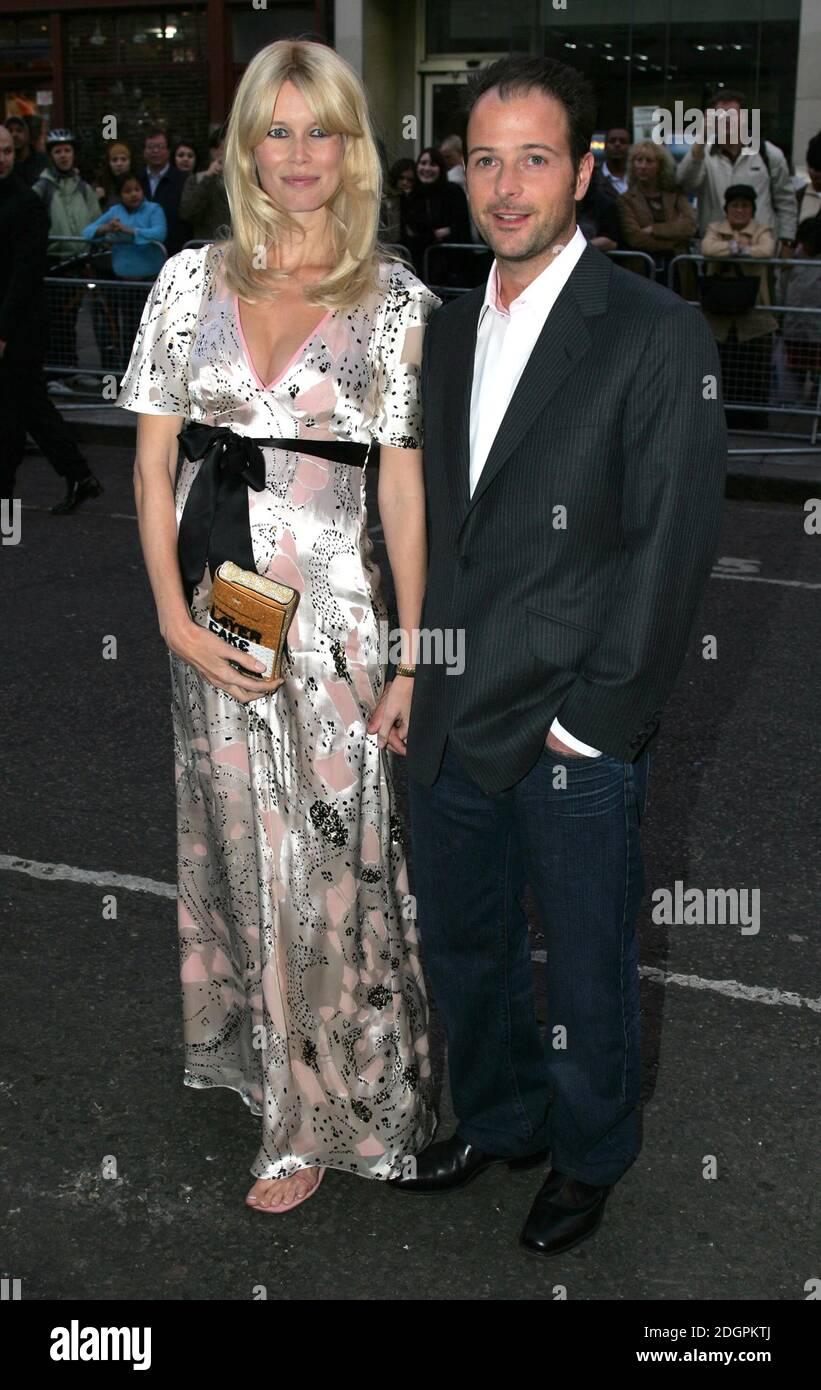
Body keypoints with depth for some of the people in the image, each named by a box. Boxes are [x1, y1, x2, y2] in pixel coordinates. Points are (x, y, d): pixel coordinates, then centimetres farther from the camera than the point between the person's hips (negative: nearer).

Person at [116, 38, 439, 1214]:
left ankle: (321, 1116, 22)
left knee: (328, 860, 4)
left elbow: (404, 486, -4)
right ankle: (252, 1049, 40)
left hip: (330, 611, -3)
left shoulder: (396, 301, -3)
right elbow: (153, 461, 3)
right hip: (211, 606, 3)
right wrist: (176, 618, -7)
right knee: (236, 843, 17)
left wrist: (413, 657, -8)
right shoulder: (191, 280, 3)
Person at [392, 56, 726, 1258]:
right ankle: (500, 1122, 45)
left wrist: (591, 720, -14)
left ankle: (588, 1158, 37)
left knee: (589, 973, 13)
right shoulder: (447, 336, 9)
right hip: (448, 724, 6)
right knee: (461, 948, 21)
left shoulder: (657, 335, -11)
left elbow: (672, 548, -14)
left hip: (574, 740, -6)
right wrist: (410, 676, 8)